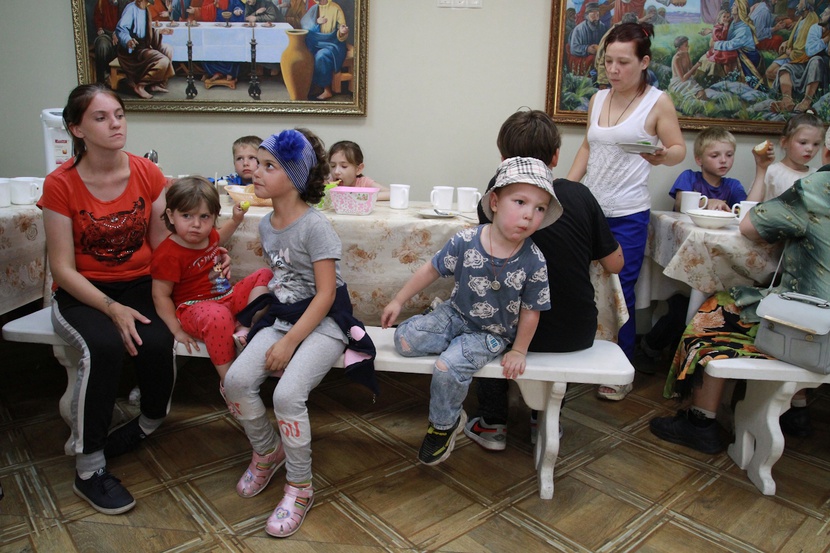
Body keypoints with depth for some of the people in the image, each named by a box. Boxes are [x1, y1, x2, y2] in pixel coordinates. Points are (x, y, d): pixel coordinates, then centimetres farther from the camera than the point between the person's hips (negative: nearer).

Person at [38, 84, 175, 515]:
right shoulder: (60, 184, -8)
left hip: (139, 286, 2)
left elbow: (162, 245, 2)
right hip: (81, 294, -2)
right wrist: (112, 309, -24)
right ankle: (88, 470, -16)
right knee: (104, 346, -33)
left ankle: (150, 422, 1)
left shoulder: (148, 174, -1)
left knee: (157, 342, -30)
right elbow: (63, 269, -9)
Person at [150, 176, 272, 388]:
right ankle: (227, 381, -27)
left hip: (227, 297, 9)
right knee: (218, 316, -42)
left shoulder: (208, 235, 5)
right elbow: (160, 295, -18)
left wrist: (236, 219, 22)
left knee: (264, 275, 7)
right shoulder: (169, 255, -20)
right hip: (195, 307, -9)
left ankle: (244, 328, -16)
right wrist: (177, 330, -18)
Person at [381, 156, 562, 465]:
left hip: (492, 334, -3)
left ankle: (444, 426, 5)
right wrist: (398, 301, 2)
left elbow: (530, 311, -7)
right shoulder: (465, 242, -17)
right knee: (404, 339, -14)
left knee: (449, 367, -23)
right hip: (455, 315, 3)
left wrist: (518, 351, -1)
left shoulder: (534, 262, -20)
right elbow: (432, 270, -3)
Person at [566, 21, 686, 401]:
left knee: (620, 293, 0)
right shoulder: (598, 99, 11)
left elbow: (679, 149, 1)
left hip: (627, 215, -4)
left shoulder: (657, 103, -1)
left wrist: (662, 156, -23)